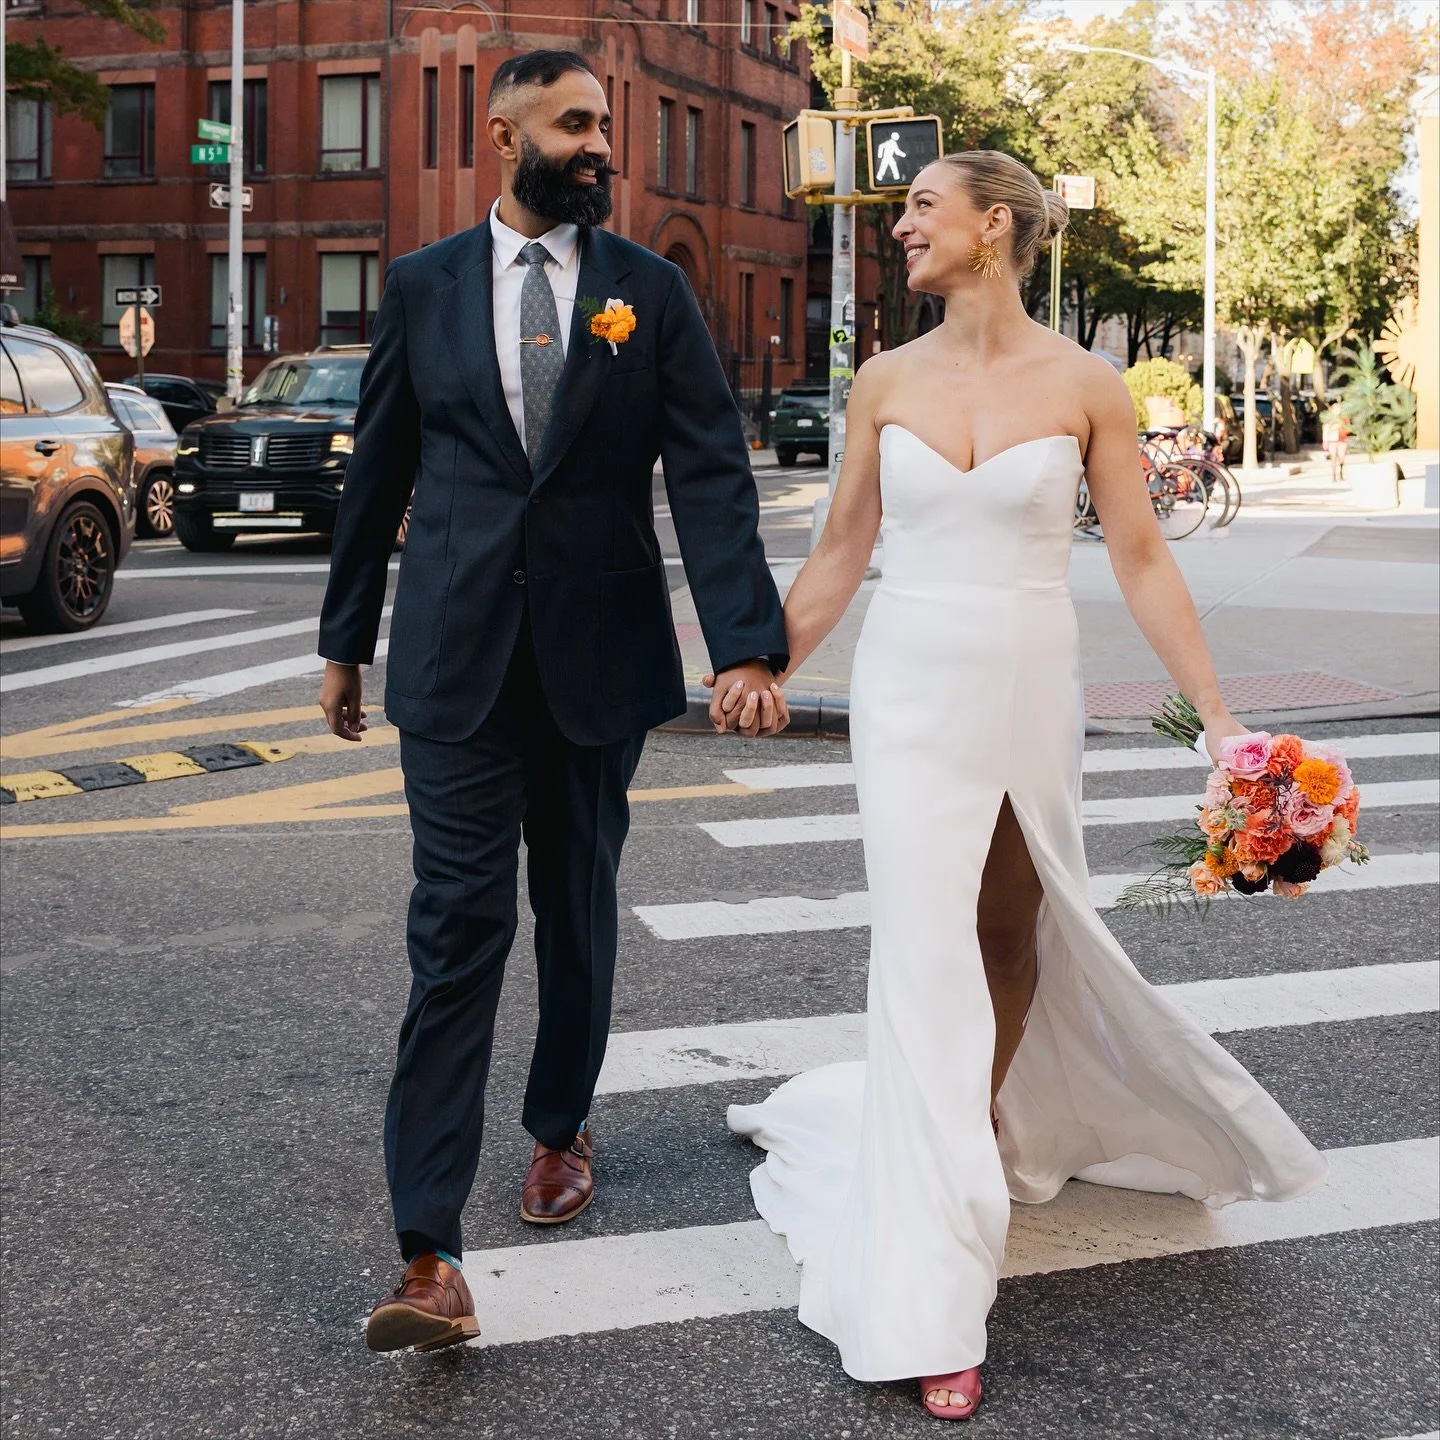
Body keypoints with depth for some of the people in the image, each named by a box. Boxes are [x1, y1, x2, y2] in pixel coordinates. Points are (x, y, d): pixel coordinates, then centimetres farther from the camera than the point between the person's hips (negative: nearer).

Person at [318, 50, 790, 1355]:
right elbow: (377, 475, 10)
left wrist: (747, 646, -16)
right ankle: (430, 1256, -9)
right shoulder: (423, 285, 4)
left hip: (600, 656, 1)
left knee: (579, 907, 15)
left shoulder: (650, 290, 2)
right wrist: (347, 640, 11)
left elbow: (711, 473, -5)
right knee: (457, 928, -7)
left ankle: (562, 1128, 39)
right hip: (457, 659, -1)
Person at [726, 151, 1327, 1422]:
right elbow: (840, 553, 10)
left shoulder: (1082, 386, -3)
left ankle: (992, 1124, 43)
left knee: (1015, 938, 13)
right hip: (912, 694, 0)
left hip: (1031, 694, 0)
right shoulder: (888, 381, 3)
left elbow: (1142, 560, -2)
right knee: (927, 962, -7)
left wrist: (1221, 718, -5)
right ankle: (930, 1308, -5)